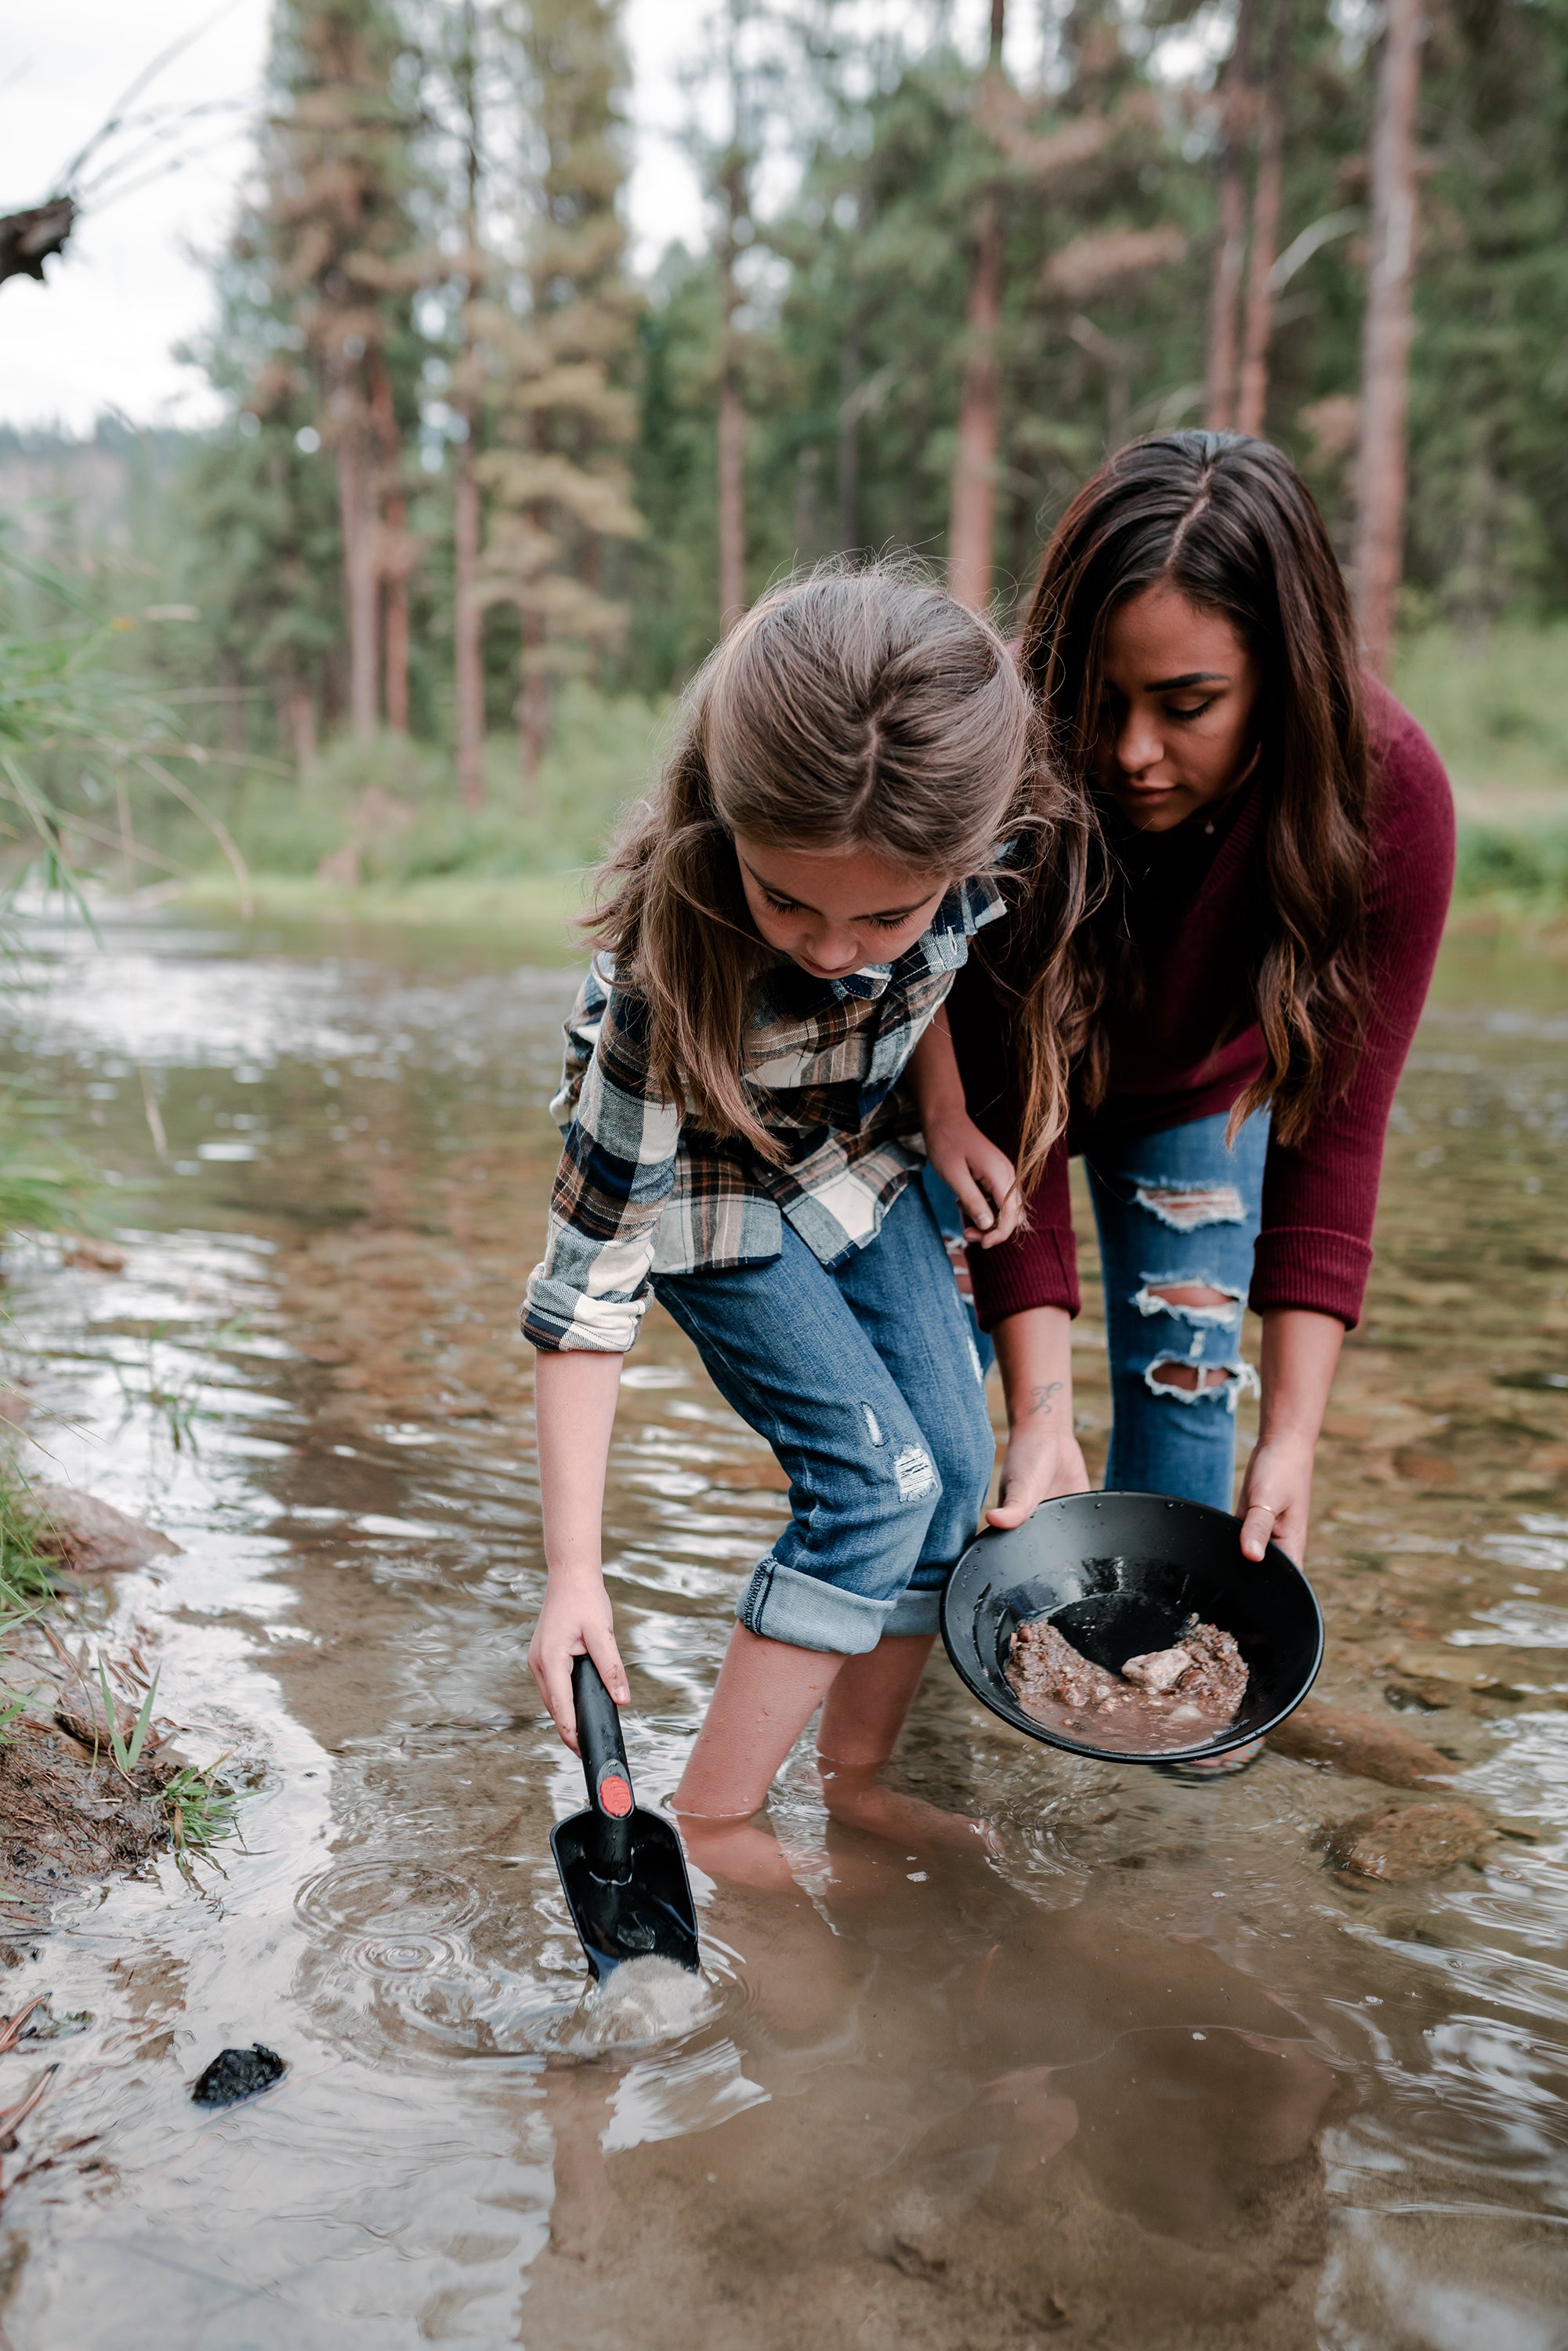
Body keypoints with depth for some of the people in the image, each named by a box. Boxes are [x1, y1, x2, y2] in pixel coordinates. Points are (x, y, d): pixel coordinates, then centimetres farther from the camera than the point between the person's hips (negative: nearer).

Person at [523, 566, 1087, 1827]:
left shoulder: (988, 830, -30)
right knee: (878, 1477, -15)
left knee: (957, 1462, 0)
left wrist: (948, 1109, -6)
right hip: (706, 1179, -5)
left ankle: (858, 1784, 17)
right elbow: (594, 1273, -32)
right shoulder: (671, 982, -40)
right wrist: (573, 1570, -32)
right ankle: (711, 1820, -1)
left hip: (860, 1151, 5)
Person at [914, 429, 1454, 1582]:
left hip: (1201, 1093, 2)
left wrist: (1292, 1434, -32)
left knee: (1188, 1379, -1)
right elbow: (1014, 1114, -33)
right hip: (986, 1077, -1)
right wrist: (1040, 1414, -38)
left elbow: (1335, 1123, -28)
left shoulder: (1386, 791, -32)